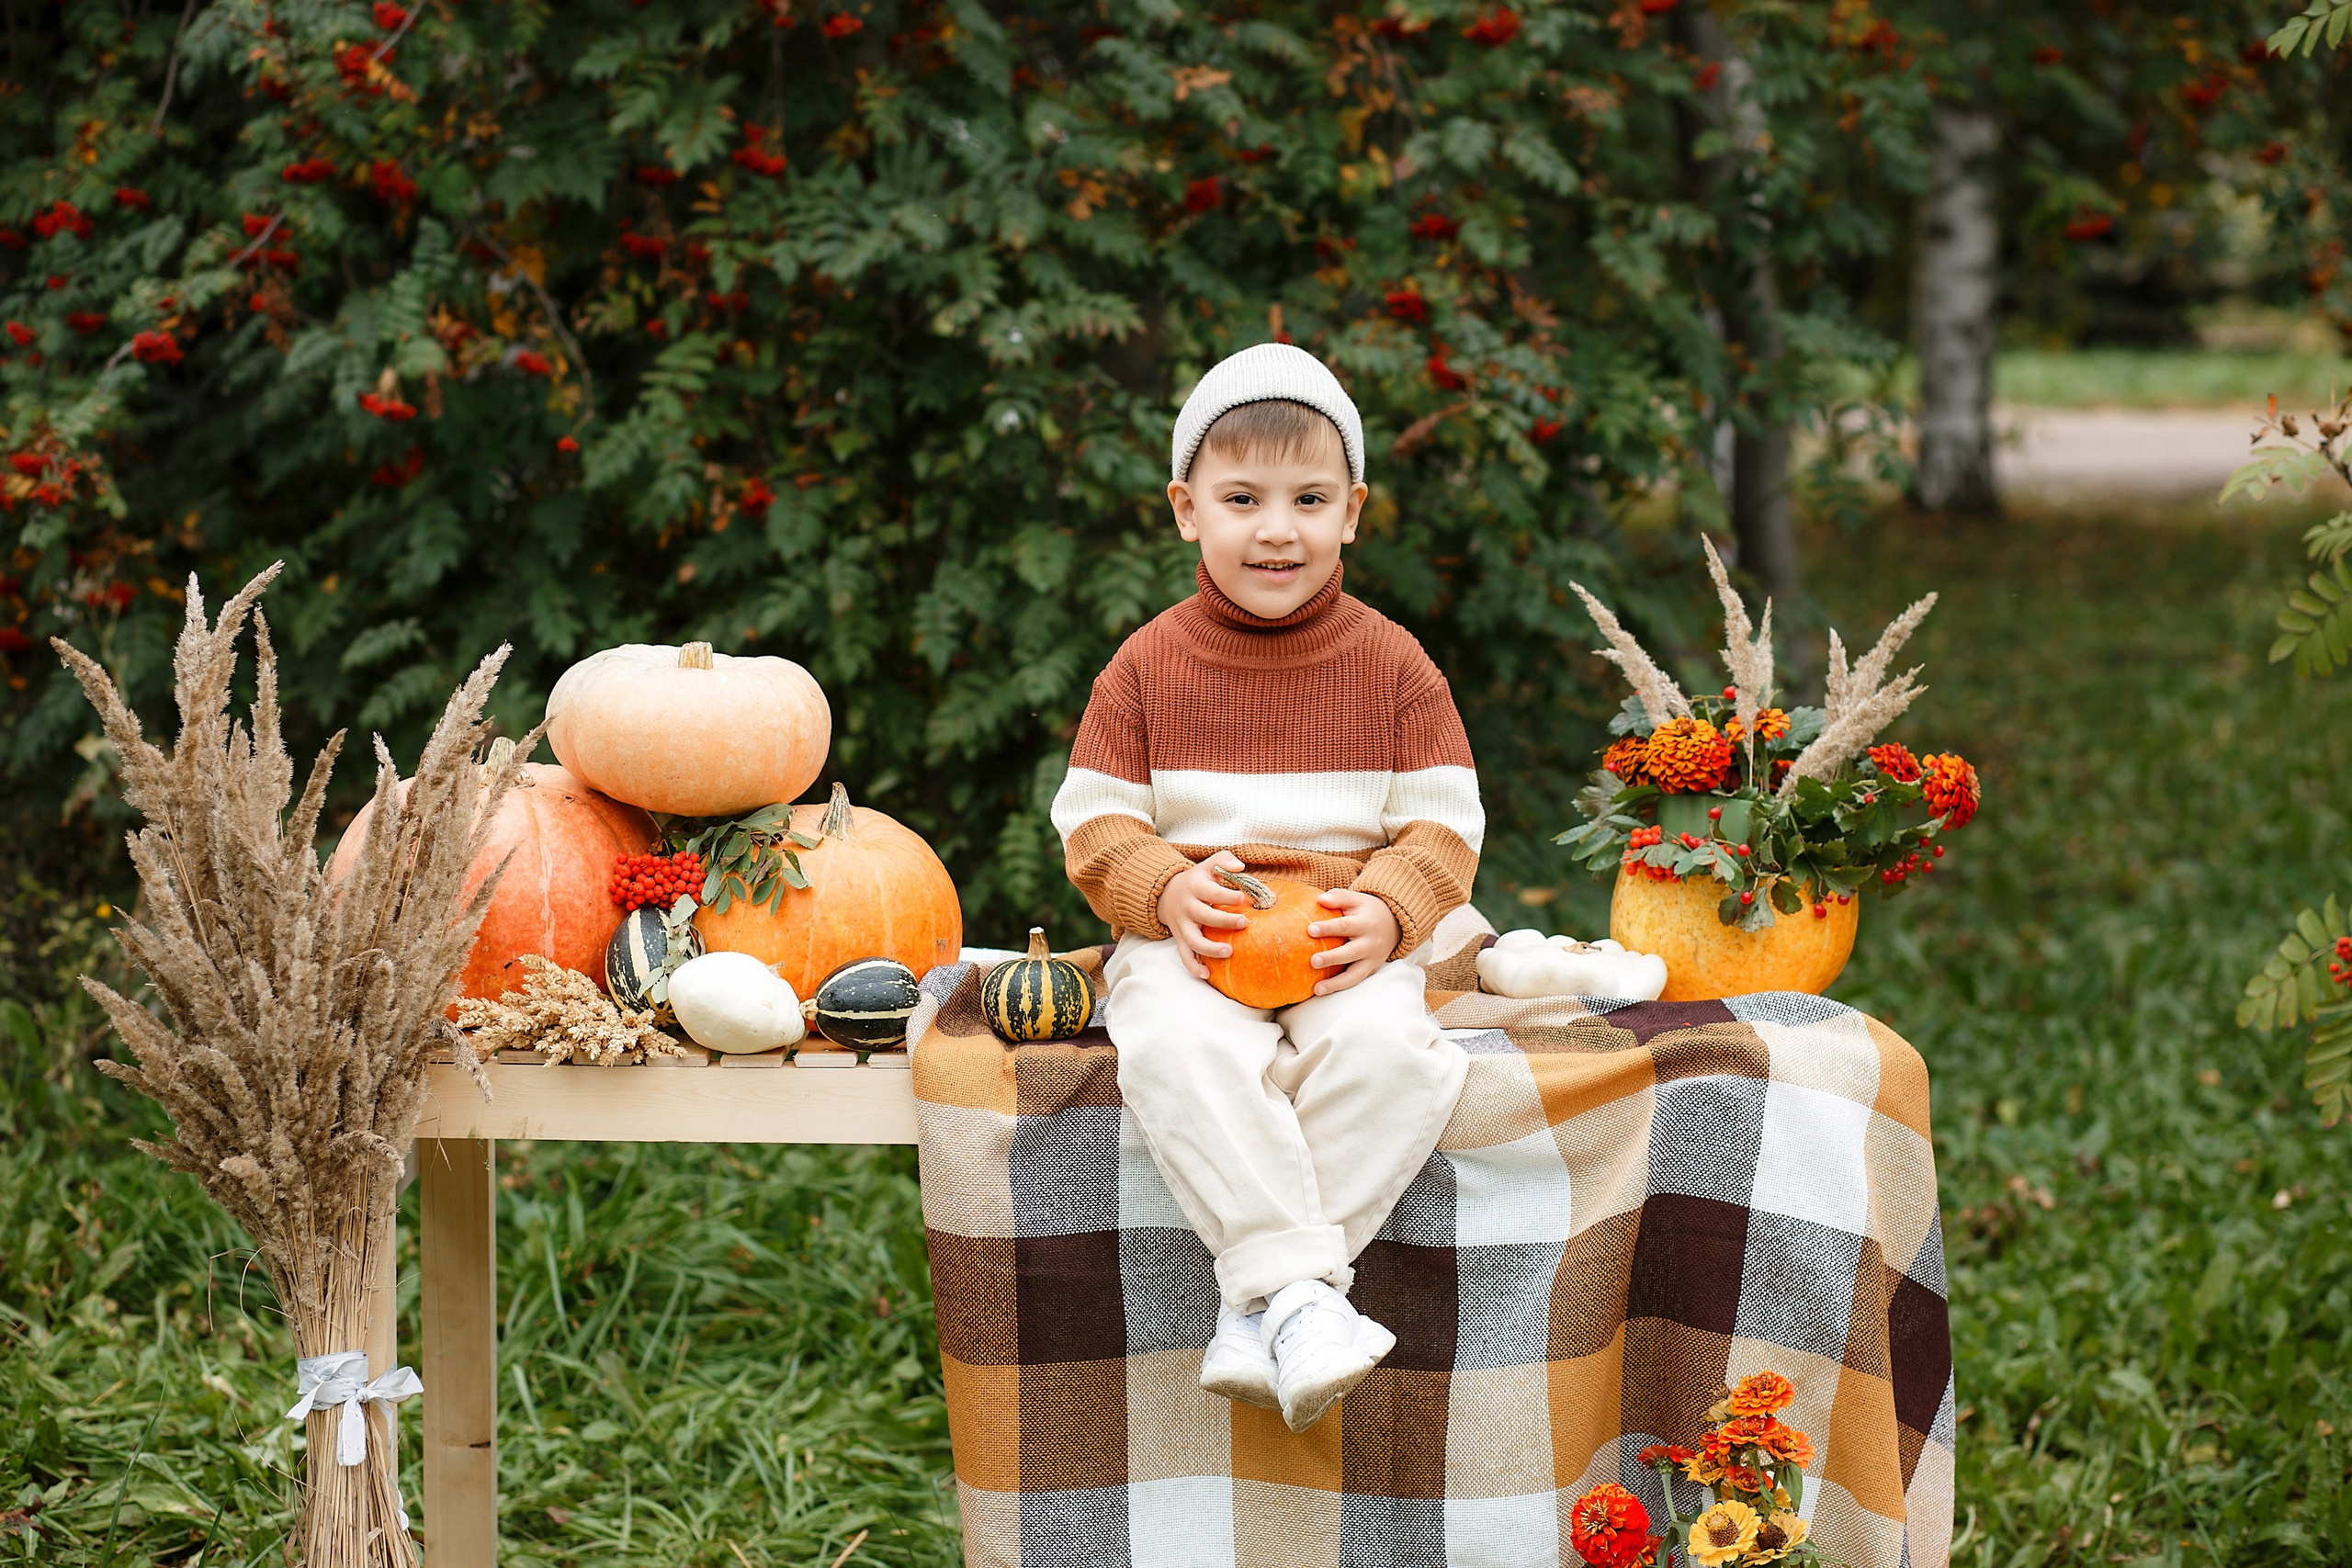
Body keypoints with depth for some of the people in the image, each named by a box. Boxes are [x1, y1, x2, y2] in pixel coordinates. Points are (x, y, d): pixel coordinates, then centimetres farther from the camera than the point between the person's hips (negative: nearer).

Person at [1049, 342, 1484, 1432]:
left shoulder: (1390, 663, 7)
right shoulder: (1148, 666, 6)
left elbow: (1445, 822, 7)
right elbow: (1095, 822, 5)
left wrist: (1387, 911, -14)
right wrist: (1168, 892, -16)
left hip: (1348, 940, 1)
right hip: (1187, 938, 0)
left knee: (1388, 1048, -33)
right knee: (1181, 1054, -36)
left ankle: (1255, 1304, -28)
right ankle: (1297, 1288, -39)